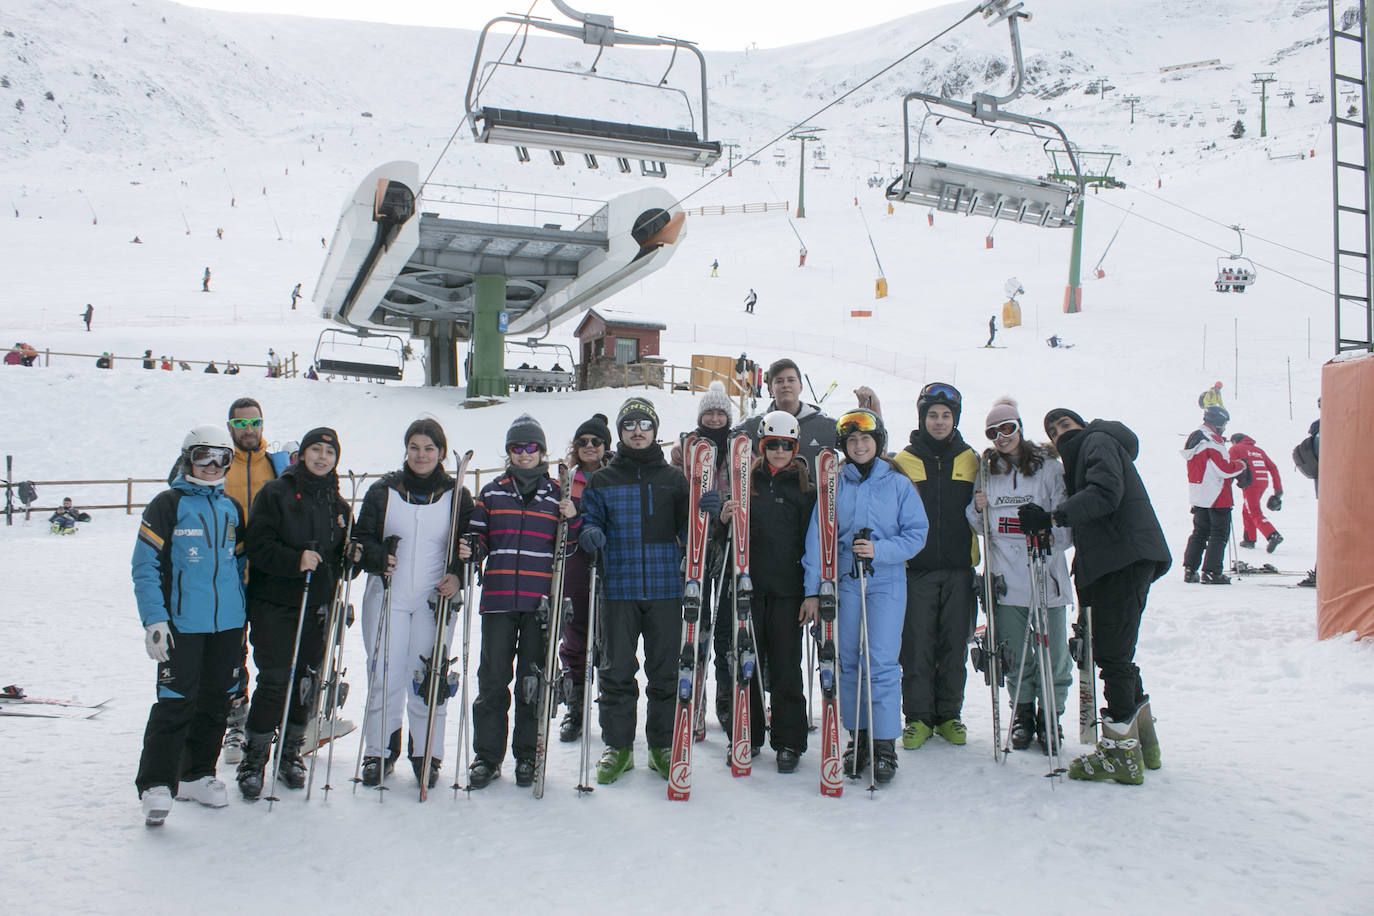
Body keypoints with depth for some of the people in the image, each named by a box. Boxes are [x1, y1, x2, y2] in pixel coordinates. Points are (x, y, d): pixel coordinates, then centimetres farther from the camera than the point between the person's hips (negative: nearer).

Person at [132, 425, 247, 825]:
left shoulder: (232, 508, 14)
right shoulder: (167, 505, -2)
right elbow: (145, 565, -6)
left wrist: (242, 612, 18)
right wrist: (154, 619, -13)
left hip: (227, 625, 5)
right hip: (182, 624, -5)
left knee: (215, 701, 10)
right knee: (176, 702, -10)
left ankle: (196, 774, 23)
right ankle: (156, 785, -3)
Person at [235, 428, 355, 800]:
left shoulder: (338, 504, 14)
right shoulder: (275, 493, -1)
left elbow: (345, 556, 21)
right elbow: (258, 546, -10)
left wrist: (349, 560, -2)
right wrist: (295, 560, -23)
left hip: (318, 608, 5)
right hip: (274, 604, -5)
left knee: (306, 682, 8)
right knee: (275, 680, -9)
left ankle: (289, 754, 23)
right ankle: (253, 759, 5)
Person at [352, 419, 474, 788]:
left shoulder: (456, 494, 5)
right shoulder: (383, 490, 6)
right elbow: (361, 538, 7)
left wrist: (457, 575, -10)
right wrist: (378, 558, -14)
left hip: (436, 601, 0)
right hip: (387, 595, 1)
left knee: (428, 678, 3)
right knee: (384, 675, -1)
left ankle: (426, 753, 16)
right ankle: (379, 751, 15)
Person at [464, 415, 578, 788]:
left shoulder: (556, 493, 10)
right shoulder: (492, 493, 12)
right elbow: (478, 539, 16)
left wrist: (572, 520, -8)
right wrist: (469, 549, -6)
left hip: (540, 600, -1)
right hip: (498, 599, 1)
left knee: (533, 680, 4)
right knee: (493, 678, 2)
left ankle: (527, 755, 15)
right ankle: (487, 756, 12)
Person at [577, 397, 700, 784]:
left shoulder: (673, 480, 12)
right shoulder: (602, 481, 10)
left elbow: (686, 531, 10)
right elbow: (589, 521, 10)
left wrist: (703, 513, -10)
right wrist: (589, 533, -13)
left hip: (665, 589, 1)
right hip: (618, 589, 0)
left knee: (665, 671, 4)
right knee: (617, 670, 2)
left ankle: (662, 745, 16)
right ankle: (618, 745, 14)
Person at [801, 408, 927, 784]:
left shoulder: (898, 484, 2)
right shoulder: (835, 484, 5)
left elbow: (916, 534, 1)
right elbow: (818, 537, 2)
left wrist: (879, 550, -15)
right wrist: (812, 590, -2)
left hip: (886, 582, -2)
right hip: (845, 581, 2)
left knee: (882, 662, -7)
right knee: (848, 662, 6)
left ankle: (884, 745, 1)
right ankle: (857, 737, 18)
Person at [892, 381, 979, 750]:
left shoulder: (971, 461, 9)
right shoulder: (904, 461, 4)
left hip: (959, 568, 2)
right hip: (916, 568, -1)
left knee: (954, 645, 7)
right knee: (917, 645, 0)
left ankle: (949, 714, 19)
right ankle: (918, 717, 10)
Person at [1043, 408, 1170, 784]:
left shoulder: (1098, 441, 1)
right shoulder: (1080, 456, 30)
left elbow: (1106, 492, -18)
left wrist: (1059, 515, -15)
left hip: (1124, 559, -10)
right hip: (1113, 561, 10)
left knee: (1112, 655, -9)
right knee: (1115, 655, 15)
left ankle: (1121, 753, -6)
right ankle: (1143, 744, 24)